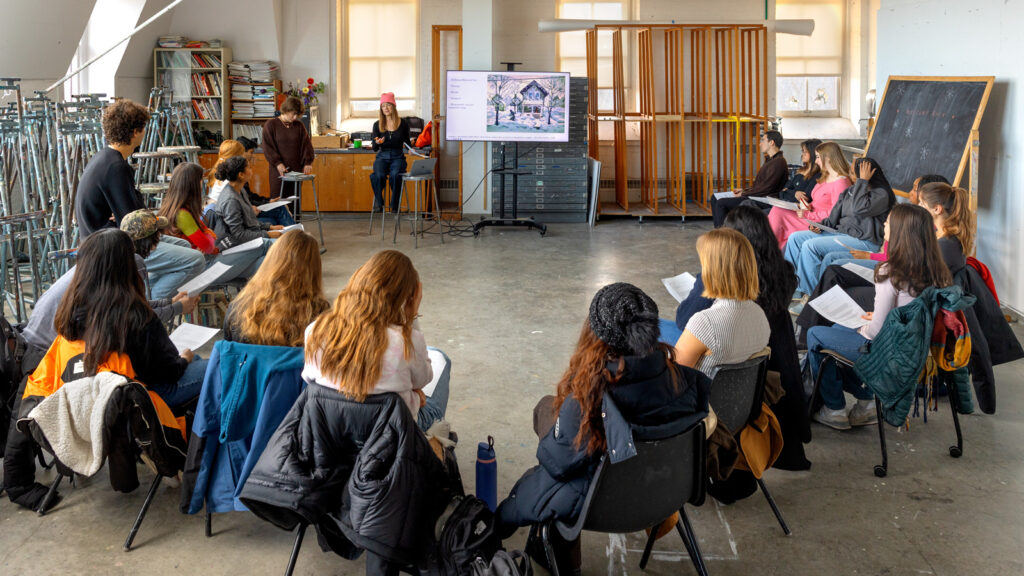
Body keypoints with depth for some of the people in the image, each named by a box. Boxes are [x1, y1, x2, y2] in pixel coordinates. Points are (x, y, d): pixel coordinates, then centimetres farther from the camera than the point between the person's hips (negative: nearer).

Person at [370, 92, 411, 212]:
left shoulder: (403, 123, 3)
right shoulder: (377, 125, 5)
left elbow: (407, 142, 13)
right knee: (378, 175, -32)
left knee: (395, 175, -34)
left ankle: (395, 206, -20)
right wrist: (378, 143, -17)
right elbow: (374, 148, 6)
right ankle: (378, 201, -9)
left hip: (398, 157, -1)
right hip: (382, 157, 1)